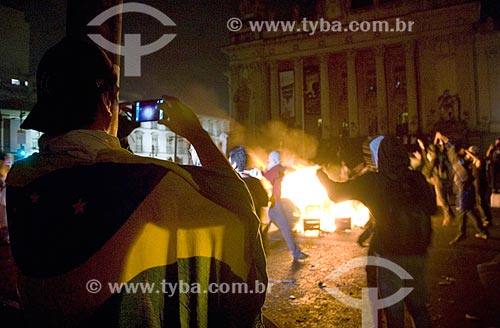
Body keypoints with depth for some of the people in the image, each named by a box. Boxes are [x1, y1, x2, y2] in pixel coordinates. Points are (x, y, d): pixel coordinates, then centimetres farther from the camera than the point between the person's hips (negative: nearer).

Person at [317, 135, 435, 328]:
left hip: (390, 253, -3)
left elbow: (336, 192, -3)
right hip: (417, 250, 4)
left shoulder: (373, 181, -12)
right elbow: (431, 208, 10)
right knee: (418, 305, 20)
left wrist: (320, 174, 13)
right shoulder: (417, 178, -4)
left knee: (394, 309, 11)